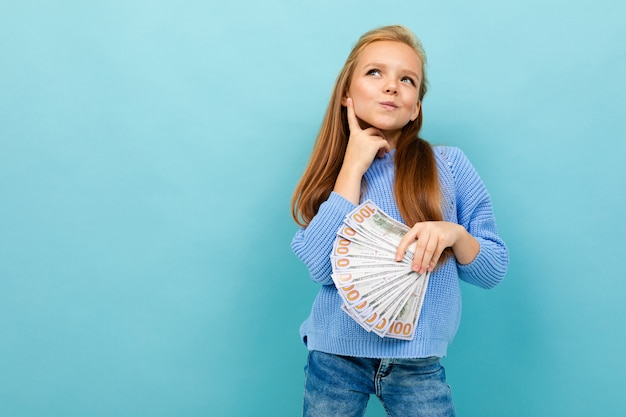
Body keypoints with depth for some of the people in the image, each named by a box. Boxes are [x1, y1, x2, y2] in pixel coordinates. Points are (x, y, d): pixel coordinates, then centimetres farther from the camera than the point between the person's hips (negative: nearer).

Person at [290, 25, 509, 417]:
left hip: (418, 363, -1)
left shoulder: (449, 165, -4)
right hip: (336, 356, 1)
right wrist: (353, 167, -14)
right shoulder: (331, 173, 0)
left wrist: (455, 233, -20)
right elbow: (321, 267, -17)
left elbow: (495, 270, 0)